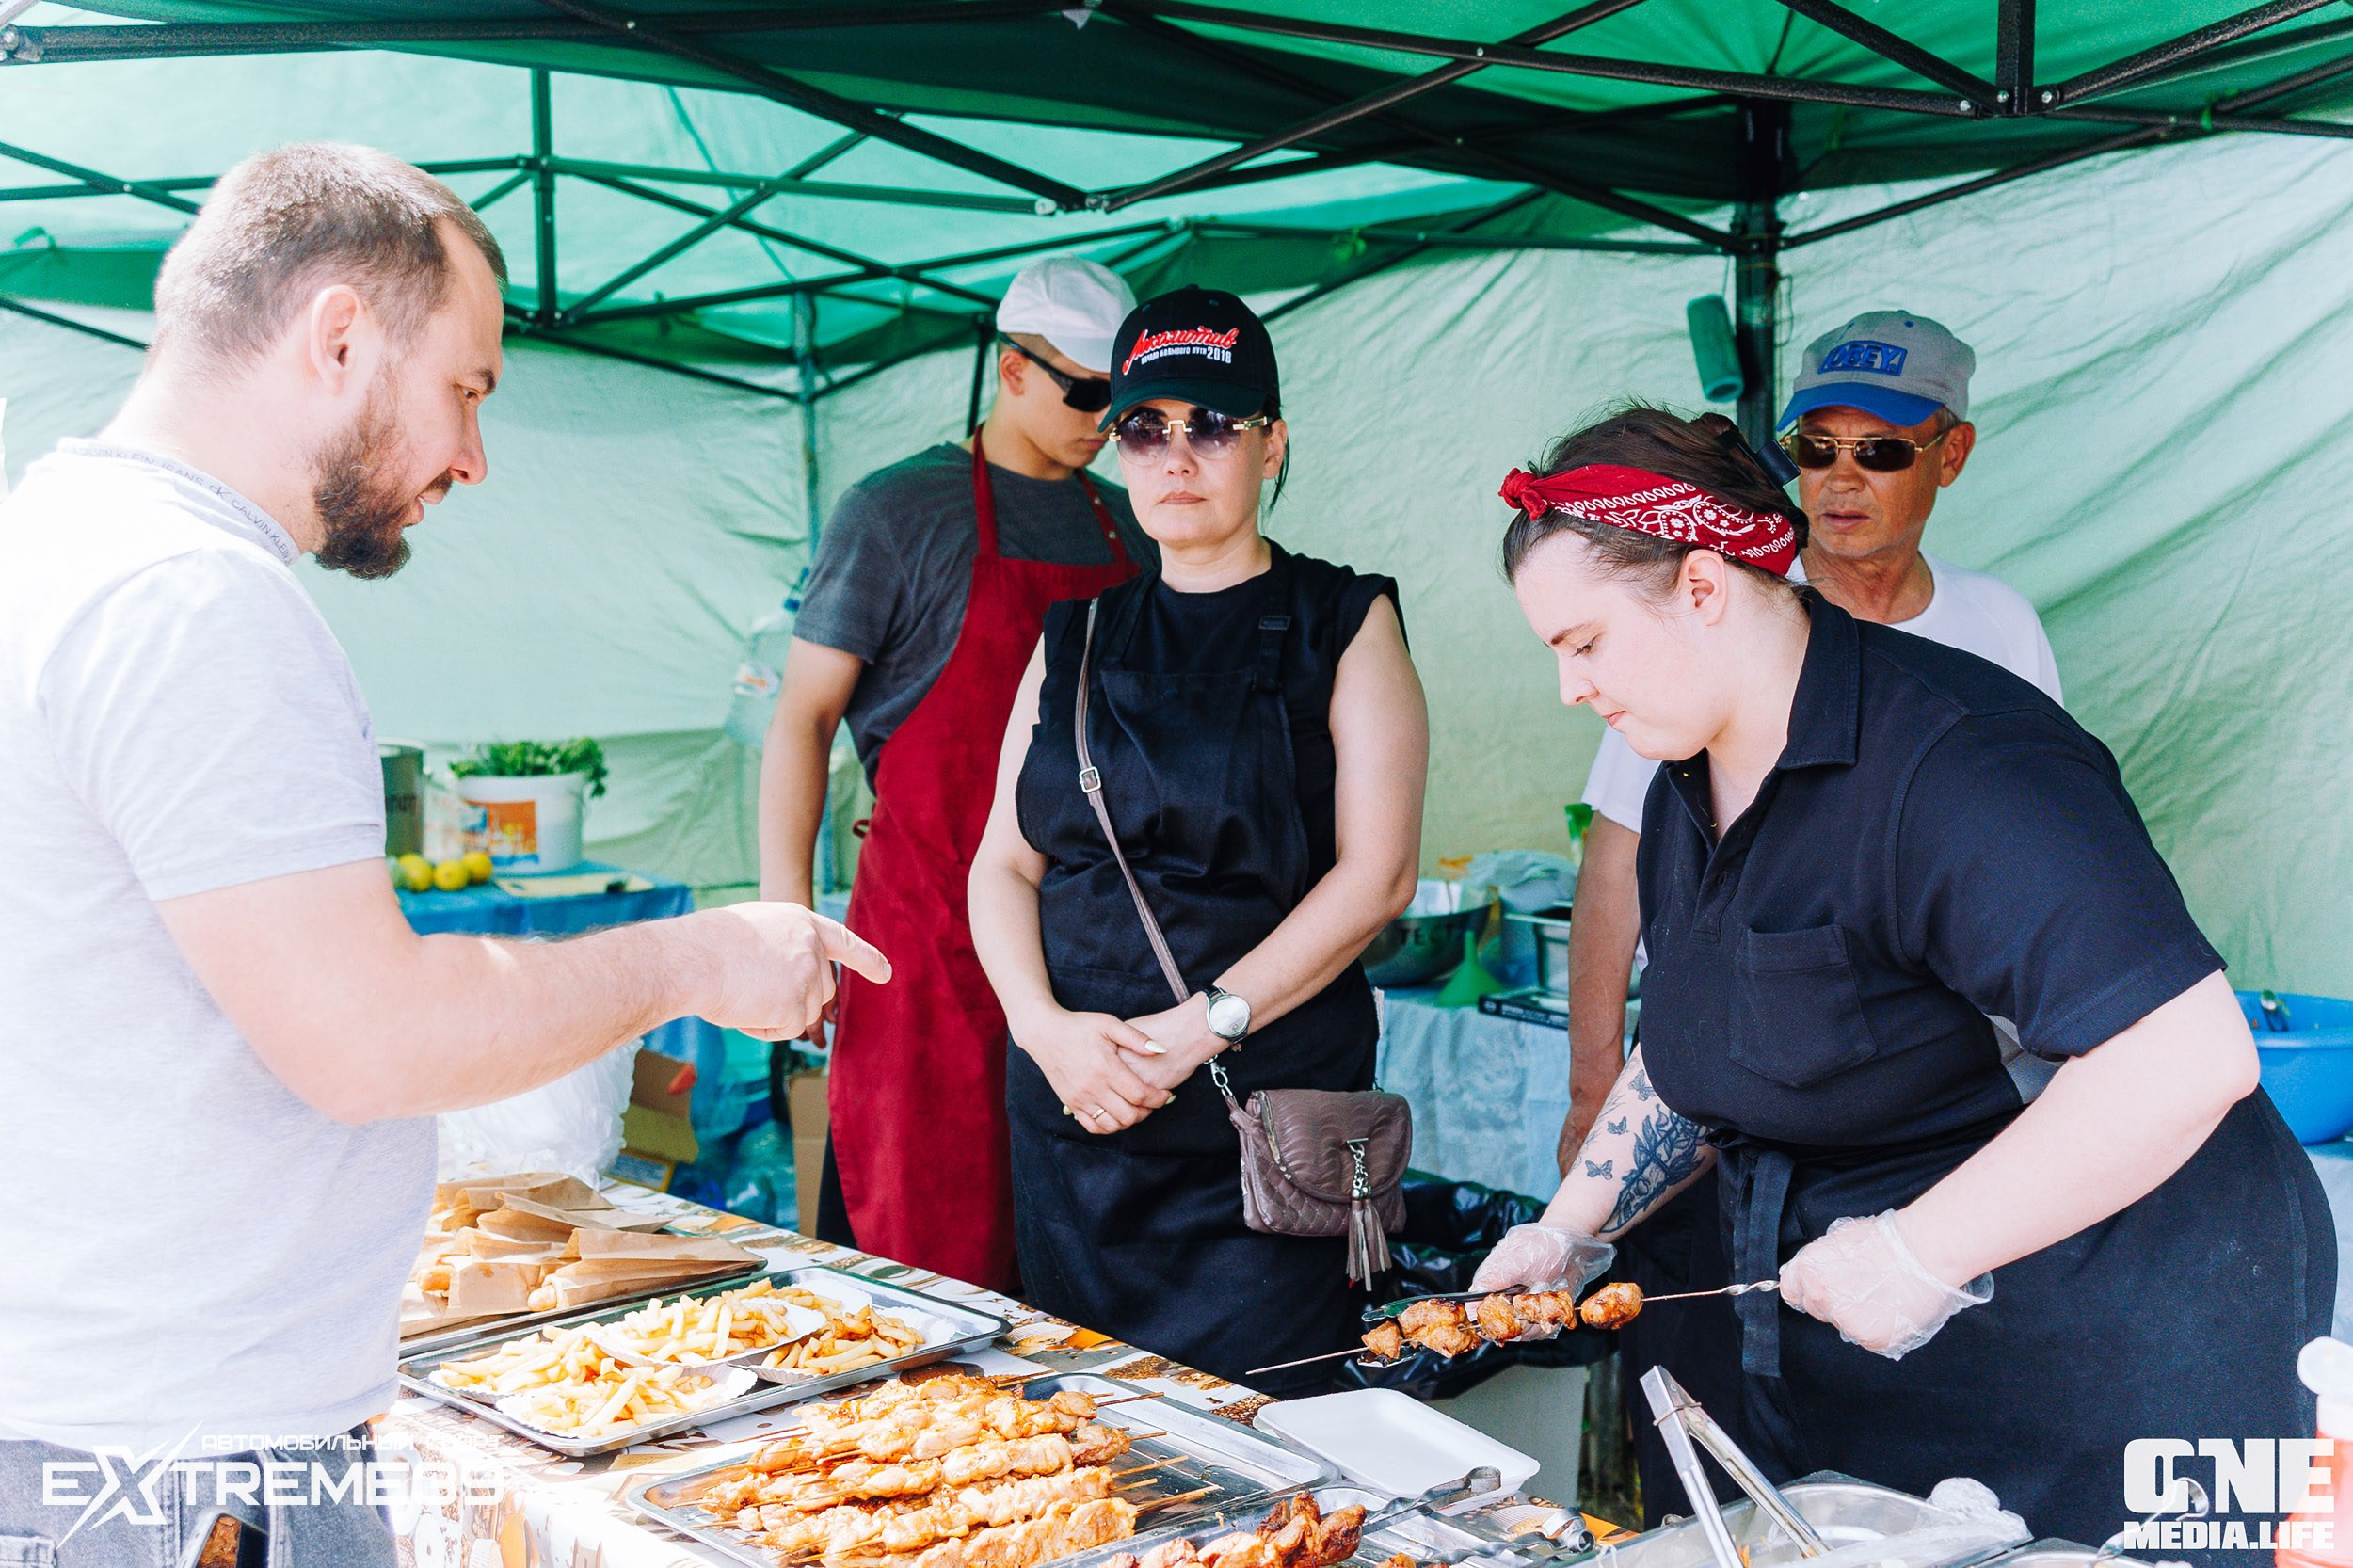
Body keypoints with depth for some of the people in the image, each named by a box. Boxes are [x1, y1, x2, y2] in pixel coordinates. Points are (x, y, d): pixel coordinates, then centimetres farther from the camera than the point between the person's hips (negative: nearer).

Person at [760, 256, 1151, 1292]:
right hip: (932, 926, -4)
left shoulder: (1126, 527, 14)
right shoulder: (898, 510, -1)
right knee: (930, 1248, -3)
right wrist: (786, 918, -12)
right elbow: (804, 715, -3)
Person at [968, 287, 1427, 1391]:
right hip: (1073, 1104, 4)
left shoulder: (1343, 624, 3)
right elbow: (1003, 864, 10)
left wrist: (1203, 1027, -13)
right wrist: (1045, 1026, -8)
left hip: (1267, 1104, -4)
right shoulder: (1076, 639, 14)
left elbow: (1378, 873, -6)